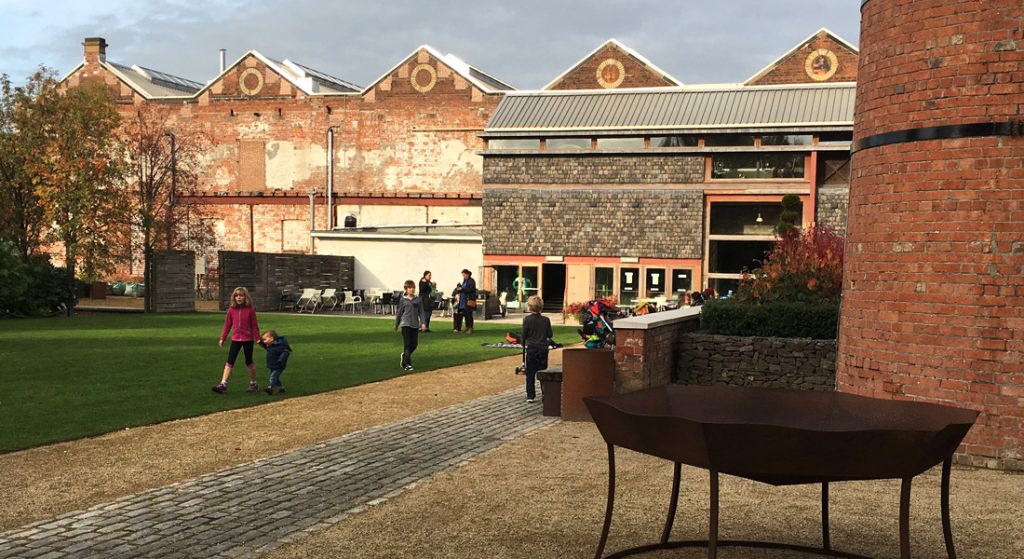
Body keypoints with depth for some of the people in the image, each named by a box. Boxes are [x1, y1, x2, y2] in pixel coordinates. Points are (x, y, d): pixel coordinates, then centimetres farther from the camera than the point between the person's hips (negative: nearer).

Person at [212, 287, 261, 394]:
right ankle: (223, 384, -3)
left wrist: (258, 339, -5)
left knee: (249, 362, 8)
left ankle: (253, 384, 21)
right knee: (229, 362, -2)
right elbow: (227, 325, 6)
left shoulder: (250, 309, -7)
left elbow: (254, 325, -5)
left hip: (248, 339, -3)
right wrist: (222, 338, 6)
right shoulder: (231, 310, 1)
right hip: (235, 339, 3)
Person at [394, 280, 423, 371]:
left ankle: (405, 355, 33)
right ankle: (407, 364, -3)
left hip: (415, 325, 3)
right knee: (407, 344, -6)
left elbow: (421, 312, 4)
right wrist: (396, 324, 11)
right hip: (406, 324, -3)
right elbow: (399, 312, 7)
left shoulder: (418, 300, 4)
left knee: (414, 344, 7)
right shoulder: (403, 300, 0)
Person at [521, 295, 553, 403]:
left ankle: (530, 396, 4)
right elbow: (550, 335, 1)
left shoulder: (527, 319, -11)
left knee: (530, 373, 6)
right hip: (543, 348, 2)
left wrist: (524, 344, 11)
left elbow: (524, 335, -8)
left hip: (531, 348, -2)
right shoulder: (546, 320, -4)